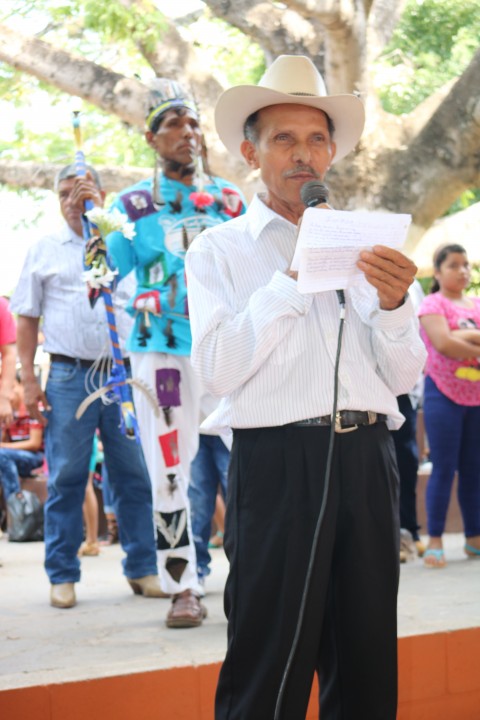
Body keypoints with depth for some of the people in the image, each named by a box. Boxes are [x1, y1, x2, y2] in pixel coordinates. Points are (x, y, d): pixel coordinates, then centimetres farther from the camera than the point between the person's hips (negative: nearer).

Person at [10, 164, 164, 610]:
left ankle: (142, 568, 9)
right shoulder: (44, 250, 13)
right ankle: (62, 576, 7)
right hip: (69, 376, -1)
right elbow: (27, 319, 10)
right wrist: (28, 380, 2)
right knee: (65, 478, 0)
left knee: (135, 473, 2)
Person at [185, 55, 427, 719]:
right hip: (278, 460, -4)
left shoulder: (360, 246, 17)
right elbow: (218, 370, -8)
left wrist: (394, 305, -7)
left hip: (367, 458, 4)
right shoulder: (220, 249, 7)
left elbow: (404, 377, 12)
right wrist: (293, 280, -10)